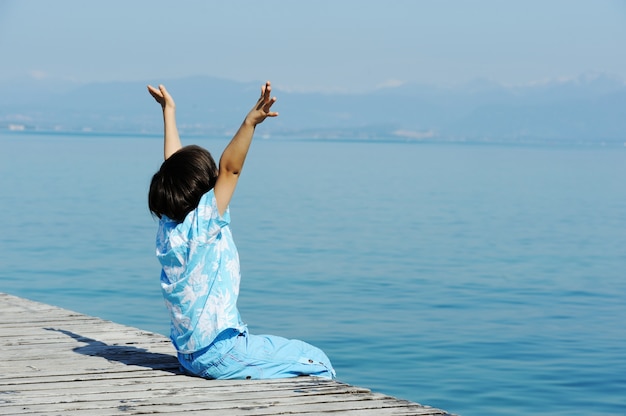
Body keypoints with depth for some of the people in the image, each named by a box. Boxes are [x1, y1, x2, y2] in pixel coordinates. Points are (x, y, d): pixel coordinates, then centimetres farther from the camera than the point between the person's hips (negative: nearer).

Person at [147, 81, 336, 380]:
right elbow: (229, 168, -30)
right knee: (318, 363, -7)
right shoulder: (203, 225, -18)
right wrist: (249, 123, -37)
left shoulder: (168, 225, 3)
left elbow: (173, 164, 14)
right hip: (219, 354, -10)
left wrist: (169, 110, 23)